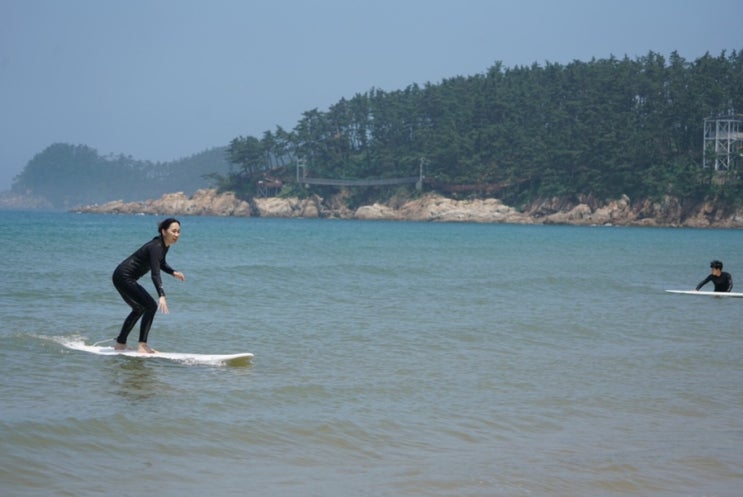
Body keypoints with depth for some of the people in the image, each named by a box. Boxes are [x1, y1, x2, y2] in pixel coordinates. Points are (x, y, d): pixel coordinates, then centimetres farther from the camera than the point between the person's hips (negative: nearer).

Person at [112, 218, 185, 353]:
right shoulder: (156, 247, -24)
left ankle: (120, 344, 32)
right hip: (124, 277, -11)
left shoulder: (165, 245, 5)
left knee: (139, 308, 23)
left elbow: (161, 264, 24)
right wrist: (162, 296, -44)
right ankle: (142, 345, -13)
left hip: (122, 277, 11)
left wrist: (174, 272, 6)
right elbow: (155, 274, -34)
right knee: (151, 306, -13)